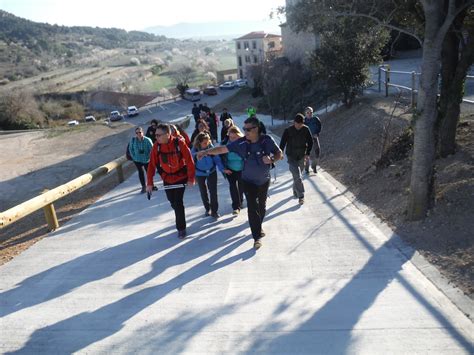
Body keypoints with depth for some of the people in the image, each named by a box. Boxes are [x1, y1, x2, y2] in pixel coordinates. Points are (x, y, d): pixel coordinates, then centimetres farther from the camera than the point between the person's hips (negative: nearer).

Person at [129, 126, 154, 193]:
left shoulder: (147, 140, -20)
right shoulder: (133, 140, -11)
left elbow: (152, 149, -12)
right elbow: (130, 149, 4)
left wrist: (149, 157, -14)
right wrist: (133, 156, -1)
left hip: (146, 160, -2)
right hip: (137, 160, 2)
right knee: (140, 172, 5)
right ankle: (143, 186, 17)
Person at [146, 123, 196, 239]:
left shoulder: (179, 143, -20)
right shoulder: (157, 146, -11)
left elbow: (189, 161, -15)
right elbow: (152, 164, -9)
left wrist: (191, 178, -14)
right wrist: (149, 183, -12)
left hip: (180, 177, -3)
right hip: (167, 179, 4)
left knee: (178, 203, -6)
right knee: (173, 202, 16)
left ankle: (181, 228, 9)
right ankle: (179, 219, 45)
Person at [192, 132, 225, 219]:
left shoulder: (211, 147, -19)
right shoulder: (194, 150, -21)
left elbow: (217, 158, -14)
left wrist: (222, 169, -23)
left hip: (211, 172, 0)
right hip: (200, 174, 1)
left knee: (213, 191, -3)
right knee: (203, 192, 15)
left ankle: (214, 211, 10)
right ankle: (207, 209, 35)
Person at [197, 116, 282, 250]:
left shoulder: (267, 140, -16)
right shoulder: (241, 143, -17)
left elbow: (279, 154, -5)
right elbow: (223, 149, -17)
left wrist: (271, 159, -26)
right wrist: (206, 151, -28)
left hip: (264, 180, 2)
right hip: (249, 181, -2)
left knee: (262, 205, 17)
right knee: (252, 207, -10)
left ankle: (258, 227, 42)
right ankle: (257, 237, 1)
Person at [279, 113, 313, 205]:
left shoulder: (306, 129, -5)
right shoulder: (288, 131, -13)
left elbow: (310, 142, 5)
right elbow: (282, 143, -8)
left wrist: (307, 153, -3)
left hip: (302, 157, 3)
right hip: (291, 157, -3)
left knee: (297, 176, 17)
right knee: (297, 177, -12)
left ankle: (295, 191, 38)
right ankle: (301, 196, -9)